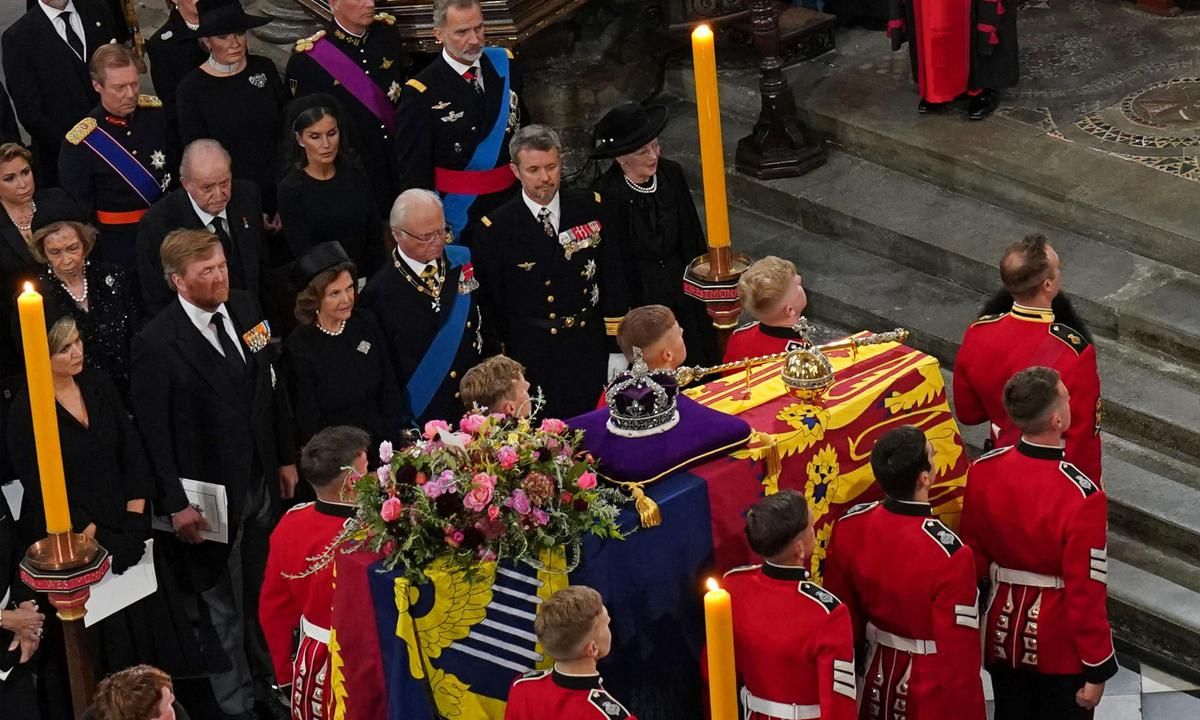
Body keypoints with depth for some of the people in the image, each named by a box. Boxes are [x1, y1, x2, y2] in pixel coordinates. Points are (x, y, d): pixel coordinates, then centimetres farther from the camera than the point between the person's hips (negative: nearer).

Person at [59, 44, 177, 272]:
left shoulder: (155, 111, -1)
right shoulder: (80, 143, -15)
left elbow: (176, 166, 12)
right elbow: (79, 209, -8)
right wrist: (95, 260, -8)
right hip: (119, 242, -4)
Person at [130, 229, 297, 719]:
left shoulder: (244, 309, 0)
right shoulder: (156, 344, -20)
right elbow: (153, 431, -16)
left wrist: (285, 457, 12)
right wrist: (175, 504, -16)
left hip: (263, 481, 5)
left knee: (266, 595, 16)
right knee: (223, 607, 11)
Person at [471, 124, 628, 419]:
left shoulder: (590, 208, 0)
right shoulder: (494, 229, -7)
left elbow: (613, 280, 5)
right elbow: (490, 305, 0)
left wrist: (617, 349, 3)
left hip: (590, 354, 2)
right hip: (531, 362, -2)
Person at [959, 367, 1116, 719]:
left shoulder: (983, 470, -12)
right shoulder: (1082, 496, -28)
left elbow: (972, 560, 0)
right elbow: (1086, 593, -23)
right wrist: (1096, 670, -12)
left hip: (1003, 632, 5)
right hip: (1060, 644, -5)